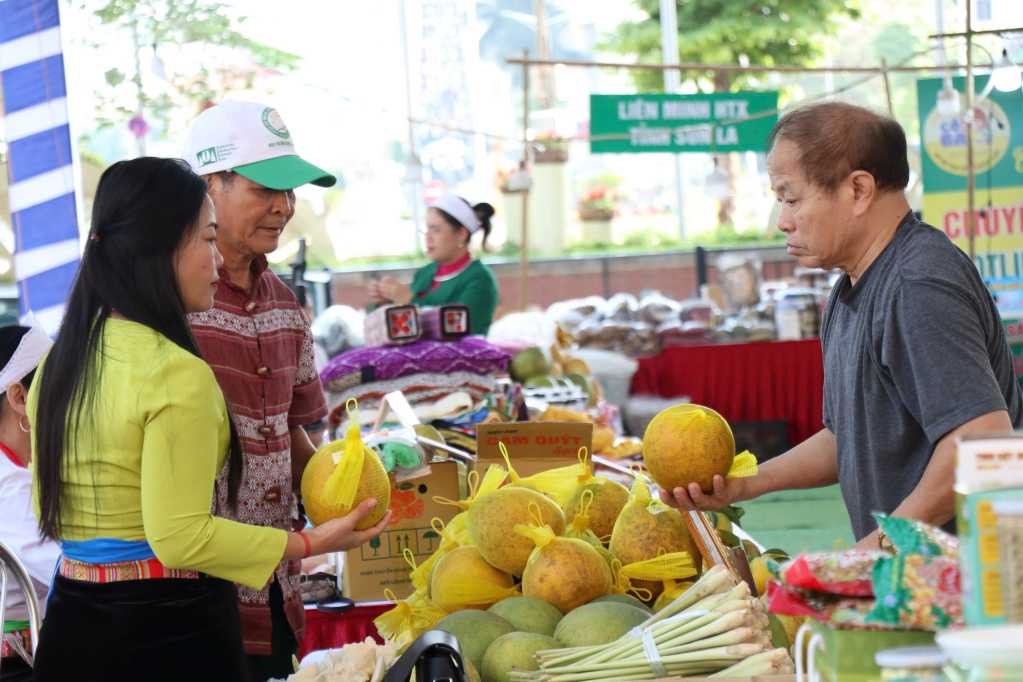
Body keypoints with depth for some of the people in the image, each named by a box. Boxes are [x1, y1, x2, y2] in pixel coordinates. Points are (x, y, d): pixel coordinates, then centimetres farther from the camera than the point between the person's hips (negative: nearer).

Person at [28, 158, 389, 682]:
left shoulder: (58, 362, 6)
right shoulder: (177, 373, -19)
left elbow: (49, 511, 13)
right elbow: (180, 537, -20)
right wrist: (309, 544, -14)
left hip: (70, 620, 8)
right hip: (169, 631, -8)